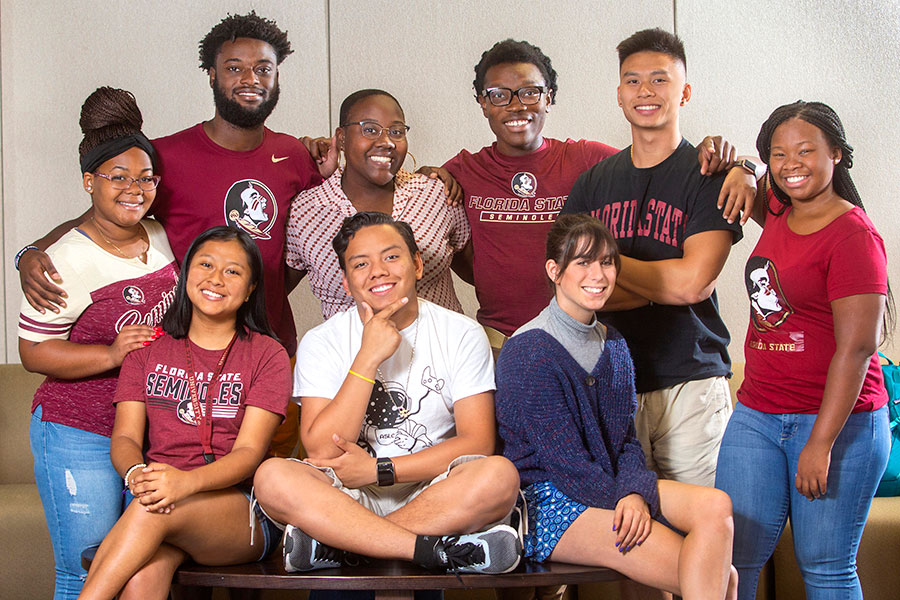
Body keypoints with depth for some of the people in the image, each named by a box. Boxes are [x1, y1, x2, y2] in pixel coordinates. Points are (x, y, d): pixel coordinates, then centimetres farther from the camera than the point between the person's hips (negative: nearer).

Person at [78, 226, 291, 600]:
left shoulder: (267, 355, 6)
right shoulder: (149, 348, 16)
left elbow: (249, 451, -5)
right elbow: (125, 437, 6)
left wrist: (187, 481, -26)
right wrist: (136, 473, -20)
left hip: (245, 513, -2)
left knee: (155, 509, -35)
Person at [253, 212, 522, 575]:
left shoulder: (462, 334, 2)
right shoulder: (321, 343, 1)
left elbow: (478, 443, -6)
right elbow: (322, 452, -12)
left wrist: (381, 469, -14)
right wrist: (369, 357, -17)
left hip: (435, 492, 1)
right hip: (350, 495, 0)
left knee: (499, 474, -32)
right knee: (273, 477, -29)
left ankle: (334, 544, -23)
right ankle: (439, 550, -30)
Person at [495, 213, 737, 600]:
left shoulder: (613, 346, 12)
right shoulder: (528, 351, -13)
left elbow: (626, 441, 8)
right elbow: (566, 462, -16)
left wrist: (634, 492, -12)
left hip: (610, 486, 7)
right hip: (545, 500, -7)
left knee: (716, 506, -21)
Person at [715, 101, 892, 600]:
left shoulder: (853, 236, -12)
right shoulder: (777, 213, 9)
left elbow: (856, 348, -17)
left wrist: (820, 445, -20)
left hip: (838, 422, -6)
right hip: (756, 418, 6)